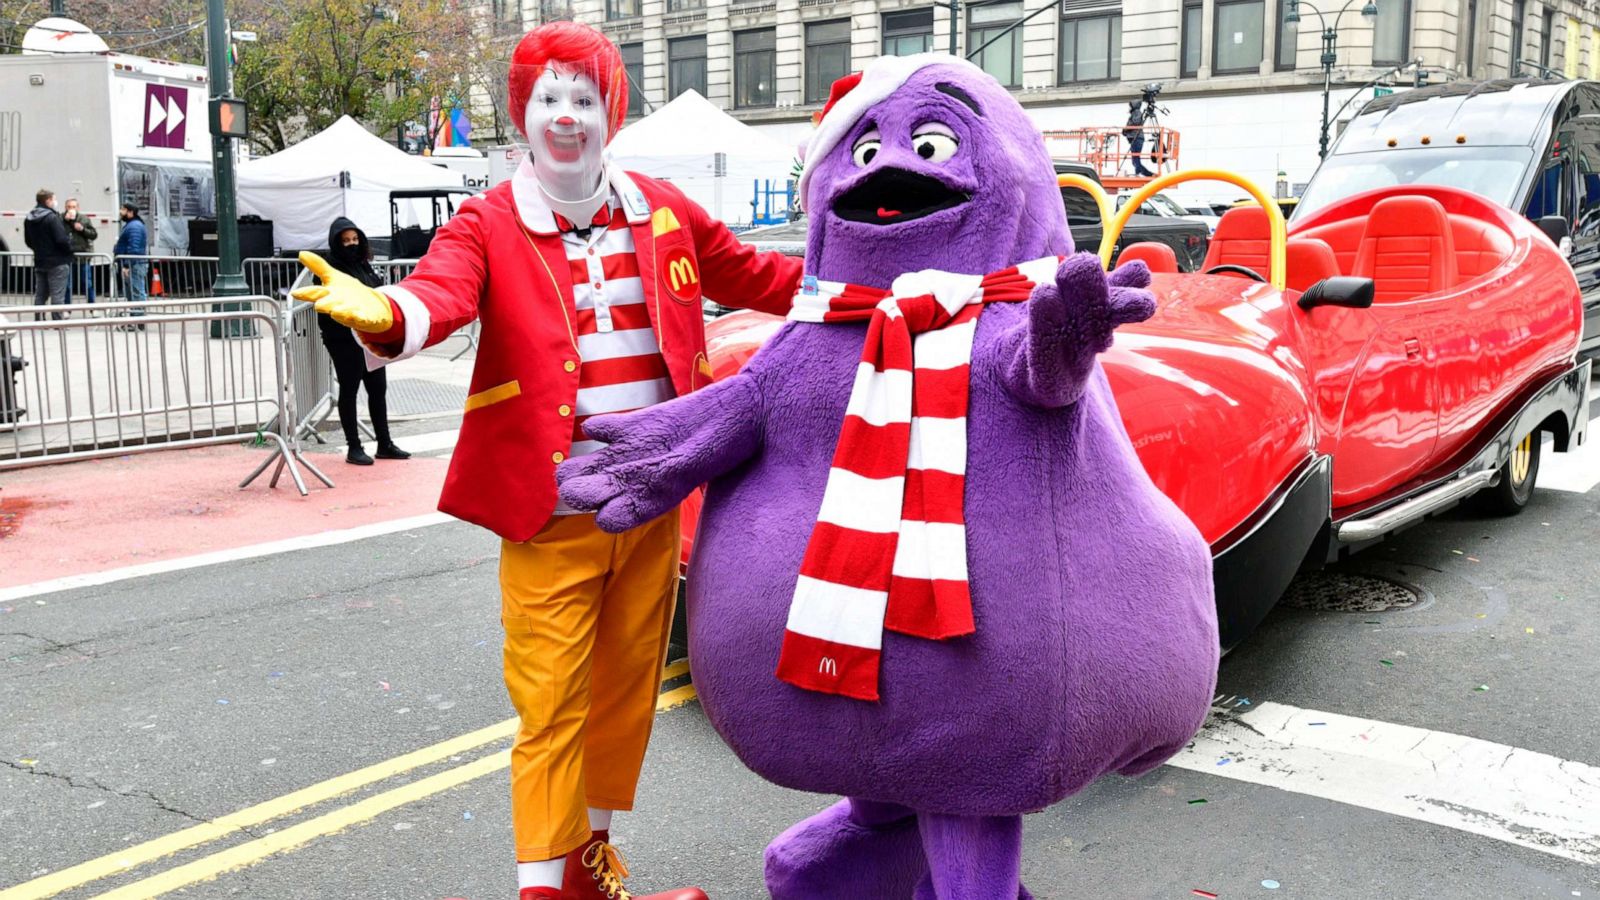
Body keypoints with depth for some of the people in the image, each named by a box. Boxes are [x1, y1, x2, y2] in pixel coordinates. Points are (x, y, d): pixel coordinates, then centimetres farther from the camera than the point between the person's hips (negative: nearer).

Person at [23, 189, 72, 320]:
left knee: (40, 294, 13)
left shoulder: (29, 219, 9)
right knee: (57, 295, -4)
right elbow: (61, 239, -21)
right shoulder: (52, 217, -16)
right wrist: (69, 248, -4)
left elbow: (28, 241, 16)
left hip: (39, 262, 7)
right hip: (57, 261, -7)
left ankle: (38, 321, 15)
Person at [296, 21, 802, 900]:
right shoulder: (488, 222, -5)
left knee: (628, 685, 17)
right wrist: (382, 313, -47)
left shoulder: (663, 212, 6)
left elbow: (757, 275, 18)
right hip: (552, 508, -4)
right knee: (551, 703, 0)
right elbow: (439, 291, -25)